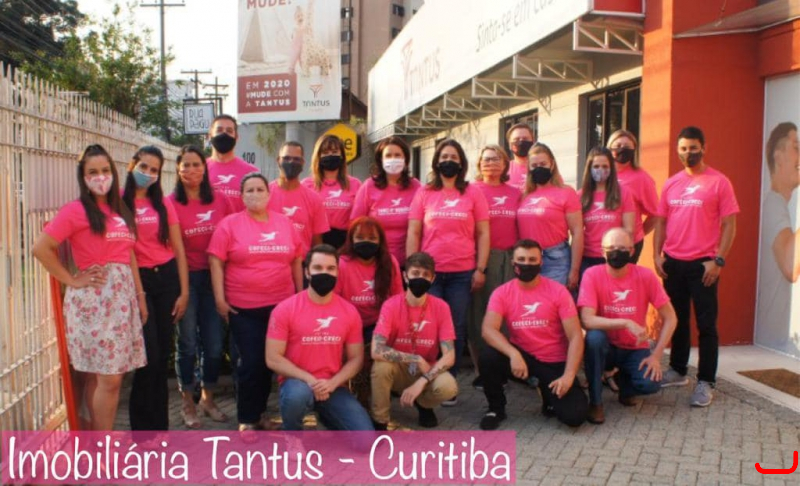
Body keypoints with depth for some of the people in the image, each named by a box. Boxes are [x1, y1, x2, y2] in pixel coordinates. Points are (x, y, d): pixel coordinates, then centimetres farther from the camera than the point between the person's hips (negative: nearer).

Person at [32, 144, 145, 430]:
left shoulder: (119, 210, 14)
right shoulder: (75, 210, -8)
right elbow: (41, 248, -13)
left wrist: (140, 295, 13)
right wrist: (72, 281, -11)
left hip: (122, 295, 7)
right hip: (93, 299, -7)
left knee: (101, 376, 13)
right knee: (108, 378, -5)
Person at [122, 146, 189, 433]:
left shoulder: (164, 204, 7)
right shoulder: (118, 202, -4)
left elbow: (178, 249, 8)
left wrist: (184, 291, 5)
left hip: (167, 278, 4)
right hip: (136, 281, -4)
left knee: (163, 354, 9)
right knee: (149, 356, -5)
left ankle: (159, 424, 24)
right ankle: (143, 426, 13)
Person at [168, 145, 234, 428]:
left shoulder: (219, 200, 2)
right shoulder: (171, 203, -6)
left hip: (213, 277, 3)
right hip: (186, 278, -3)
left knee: (215, 343, 9)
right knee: (188, 343, 8)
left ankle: (208, 398, 30)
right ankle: (187, 403, 25)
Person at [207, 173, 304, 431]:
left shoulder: (285, 223, 6)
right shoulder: (230, 224, -3)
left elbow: (297, 261, 12)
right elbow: (216, 262, -5)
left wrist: (301, 294, 11)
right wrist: (219, 298, -10)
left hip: (281, 304, 4)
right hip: (244, 308, -3)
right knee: (251, 361, 0)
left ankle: (260, 412, 29)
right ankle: (247, 419, 16)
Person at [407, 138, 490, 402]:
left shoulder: (473, 193, 6)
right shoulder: (424, 193, 7)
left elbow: (483, 233, 5)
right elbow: (413, 233, 6)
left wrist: (480, 269, -2)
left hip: (462, 273, 0)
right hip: (429, 272, 0)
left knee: (456, 329, 5)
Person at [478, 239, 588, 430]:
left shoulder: (558, 291, -11)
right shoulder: (502, 293, -8)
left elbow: (575, 336, -13)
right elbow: (488, 330, -21)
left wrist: (568, 376, -24)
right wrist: (513, 354, -38)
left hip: (555, 362, -1)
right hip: (521, 356, 1)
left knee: (575, 415, -19)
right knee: (488, 356, -29)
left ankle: (550, 394, 18)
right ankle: (496, 409, -1)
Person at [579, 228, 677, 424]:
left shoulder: (645, 275, -12)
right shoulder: (592, 274, -16)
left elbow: (670, 318, -7)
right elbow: (587, 320, -26)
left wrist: (656, 356, -14)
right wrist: (626, 323, -34)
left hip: (635, 349, 1)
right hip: (605, 347, -1)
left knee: (651, 383, -26)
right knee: (594, 337, -34)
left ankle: (624, 380, 14)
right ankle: (595, 402, -14)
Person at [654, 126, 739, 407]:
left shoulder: (718, 182, -3)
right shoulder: (671, 183, 10)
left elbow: (729, 225, -5)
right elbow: (661, 221, 13)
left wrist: (718, 260, -12)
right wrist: (657, 255, 3)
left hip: (703, 264, -5)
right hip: (672, 263, 5)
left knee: (706, 324, -1)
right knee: (677, 319, 14)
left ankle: (705, 383, 6)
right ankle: (678, 371, 27)